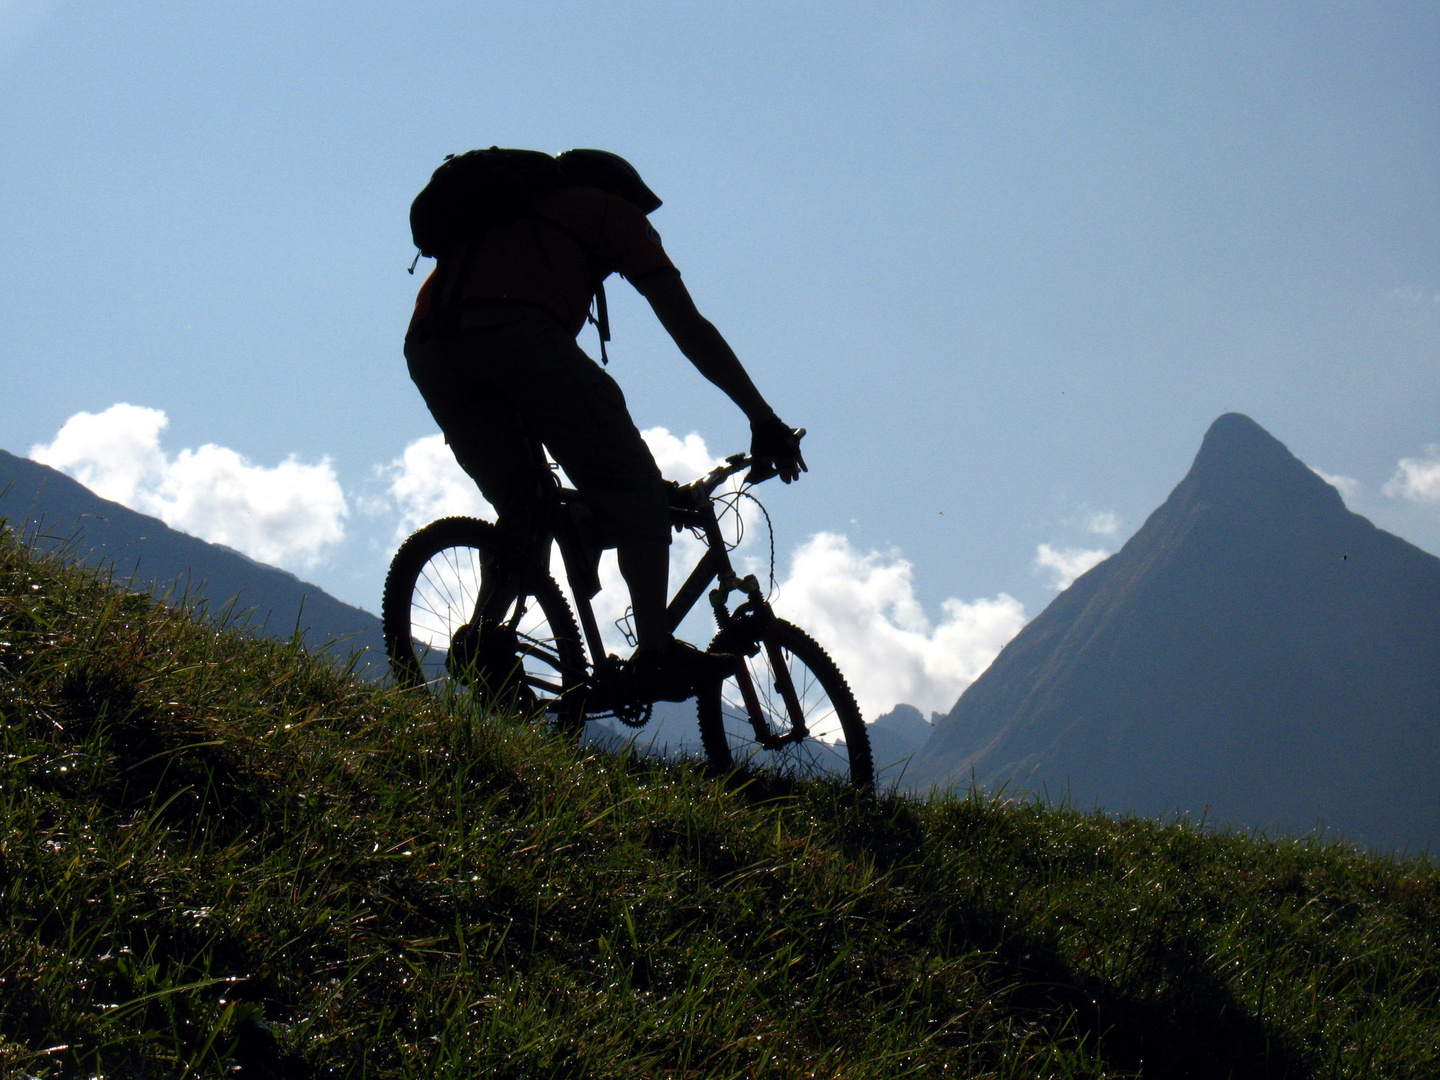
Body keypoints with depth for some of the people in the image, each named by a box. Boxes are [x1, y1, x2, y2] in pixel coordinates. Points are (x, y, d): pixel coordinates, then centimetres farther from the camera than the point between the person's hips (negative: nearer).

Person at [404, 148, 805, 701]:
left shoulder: (504, 215, 42)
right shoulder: (611, 211, 26)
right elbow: (689, 328, 18)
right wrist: (764, 420, 18)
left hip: (428, 345, 6)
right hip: (520, 333, -6)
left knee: (518, 504, 20)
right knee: (632, 489, 0)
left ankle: (484, 637, 3)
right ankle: (655, 650, -13)